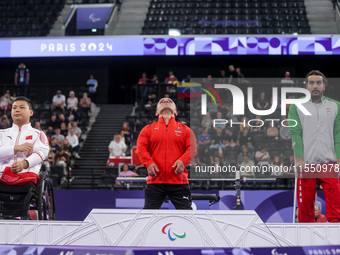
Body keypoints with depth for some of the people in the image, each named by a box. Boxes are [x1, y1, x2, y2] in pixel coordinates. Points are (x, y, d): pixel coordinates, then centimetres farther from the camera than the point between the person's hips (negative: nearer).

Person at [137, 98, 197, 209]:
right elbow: (141, 147, 3)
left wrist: (182, 160, -16)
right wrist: (148, 162, -15)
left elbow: (192, 148, 3)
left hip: (179, 181, 0)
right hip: (155, 180, 0)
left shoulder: (185, 129, 15)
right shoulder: (148, 129, 15)